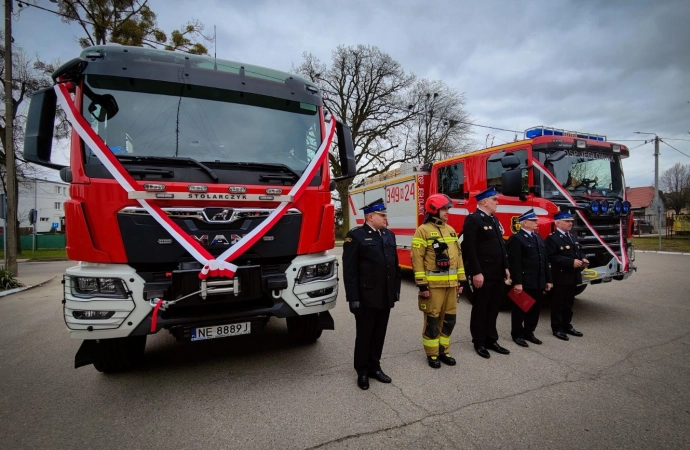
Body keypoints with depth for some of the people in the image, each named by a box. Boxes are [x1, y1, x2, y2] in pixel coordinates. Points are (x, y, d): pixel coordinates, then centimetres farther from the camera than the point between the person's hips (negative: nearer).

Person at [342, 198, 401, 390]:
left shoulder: (389, 234, 11)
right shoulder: (356, 235, -10)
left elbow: (395, 264, 15)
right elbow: (349, 270, -13)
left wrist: (397, 288, 12)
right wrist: (353, 298, -16)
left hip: (386, 297, 6)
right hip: (366, 298, -6)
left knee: (379, 334, 16)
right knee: (364, 336, 9)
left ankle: (374, 367, 33)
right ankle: (362, 371, 26)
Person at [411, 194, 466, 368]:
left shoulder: (451, 230, 13)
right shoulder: (423, 231, -9)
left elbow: (457, 256, 15)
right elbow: (417, 259, -13)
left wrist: (460, 280, 11)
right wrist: (422, 285, -16)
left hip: (451, 283, 7)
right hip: (433, 284, -6)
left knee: (449, 318, 13)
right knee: (432, 319, 4)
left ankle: (444, 351, 29)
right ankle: (432, 354, 19)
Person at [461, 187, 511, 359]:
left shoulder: (494, 220, 16)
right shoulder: (473, 219, -13)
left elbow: (501, 246, 20)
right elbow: (470, 249, -19)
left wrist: (505, 268, 16)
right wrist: (476, 273, -22)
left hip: (498, 274, 8)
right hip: (483, 275, -8)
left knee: (494, 308, 15)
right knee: (480, 309, 5)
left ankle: (491, 340, 28)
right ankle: (479, 343, 18)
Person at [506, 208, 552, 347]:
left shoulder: (539, 238, 16)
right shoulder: (516, 238, -11)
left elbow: (545, 261, 17)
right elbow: (515, 263, -18)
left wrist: (548, 280, 14)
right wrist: (517, 282, -22)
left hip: (538, 283, 8)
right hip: (523, 283, -8)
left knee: (535, 309, 15)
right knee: (520, 309, 4)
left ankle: (529, 332, 29)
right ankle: (517, 334, 16)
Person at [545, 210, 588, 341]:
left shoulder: (573, 237, 16)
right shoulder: (552, 238, -13)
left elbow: (578, 252, 23)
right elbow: (552, 257, -22)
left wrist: (582, 260, 1)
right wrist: (572, 262, -24)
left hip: (573, 277, 8)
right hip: (560, 277, -8)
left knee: (569, 303, 16)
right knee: (558, 303, 1)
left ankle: (566, 325, 27)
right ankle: (557, 328, 9)